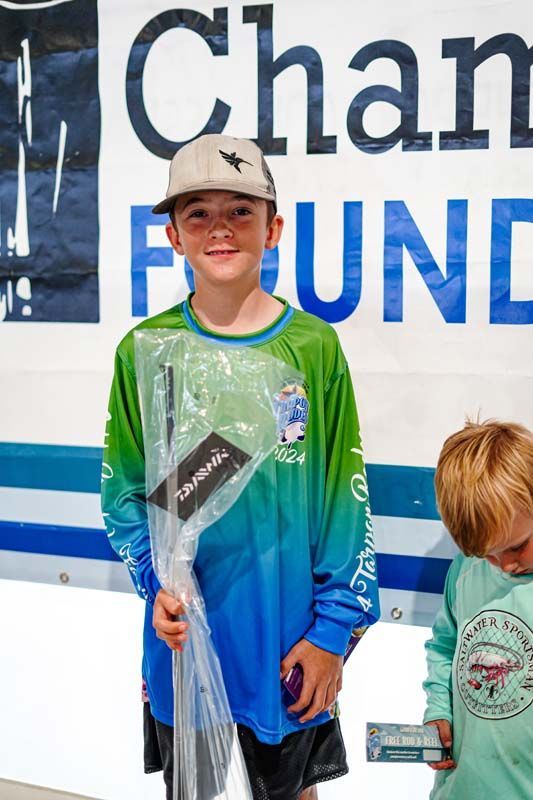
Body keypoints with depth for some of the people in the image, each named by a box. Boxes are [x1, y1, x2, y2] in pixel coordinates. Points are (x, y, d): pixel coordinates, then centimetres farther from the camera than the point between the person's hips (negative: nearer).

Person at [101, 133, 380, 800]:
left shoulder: (315, 347, -8)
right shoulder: (145, 351, -6)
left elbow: (347, 498, -5)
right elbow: (123, 491, 0)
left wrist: (333, 627, -6)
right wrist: (158, 579, -15)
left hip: (289, 641, 0)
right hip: (182, 639, 1)